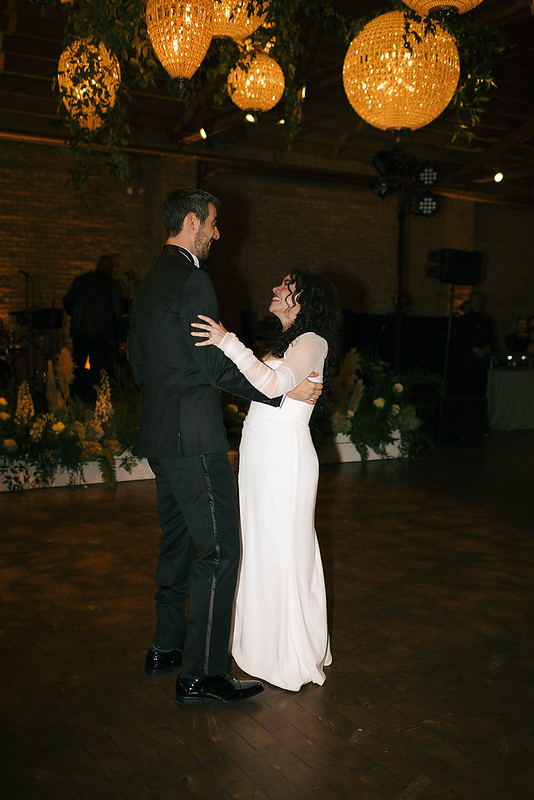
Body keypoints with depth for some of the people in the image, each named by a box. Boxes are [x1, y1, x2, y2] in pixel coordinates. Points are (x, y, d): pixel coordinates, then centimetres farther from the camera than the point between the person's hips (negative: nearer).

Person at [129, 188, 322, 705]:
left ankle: (166, 647, 30)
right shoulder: (192, 280, -14)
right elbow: (217, 367, -18)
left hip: (160, 436, 10)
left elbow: (139, 366, 19)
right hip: (193, 436, -10)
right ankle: (200, 674, 1)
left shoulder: (148, 284, 15)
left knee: (177, 542, 18)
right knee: (218, 550, -4)